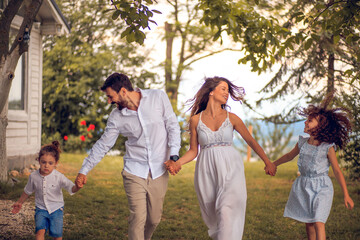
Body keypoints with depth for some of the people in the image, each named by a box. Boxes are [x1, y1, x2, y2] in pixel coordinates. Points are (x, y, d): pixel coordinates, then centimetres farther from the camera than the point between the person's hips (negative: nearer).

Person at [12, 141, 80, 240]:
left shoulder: (59, 177, -16)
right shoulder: (33, 176, -8)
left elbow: (71, 188, -25)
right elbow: (28, 191, 11)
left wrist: (78, 186, -47)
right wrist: (19, 202, 21)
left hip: (56, 209, -1)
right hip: (41, 209, 1)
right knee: (40, 231, -18)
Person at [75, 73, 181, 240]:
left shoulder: (158, 97, -7)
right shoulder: (116, 117, -3)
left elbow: (172, 126, -1)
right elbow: (103, 145, 6)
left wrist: (174, 155, -12)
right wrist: (83, 171, 7)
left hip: (159, 171, 0)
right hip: (134, 172, 0)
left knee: (154, 219, 10)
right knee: (138, 218, -9)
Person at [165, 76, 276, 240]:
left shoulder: (231, 118, 6)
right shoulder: (196, 120, 5)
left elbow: (251, 141, 10)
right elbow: (193, 150, 8)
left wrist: (267, 162, 6)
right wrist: (177, 163, -7)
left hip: (230, 167, -1)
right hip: (207, 170, 1)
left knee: (227, 211, -17)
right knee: (212, 214, 5)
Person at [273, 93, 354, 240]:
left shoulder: (327, 148, -13)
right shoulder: (302, 143, 0)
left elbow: (337, 171, -8)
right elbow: (290, 156, 19)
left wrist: (346, 195, -9)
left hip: (321, 188, -5)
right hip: (303, 186, 5)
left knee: (318, 223, -14)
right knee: (308, 222, 12)